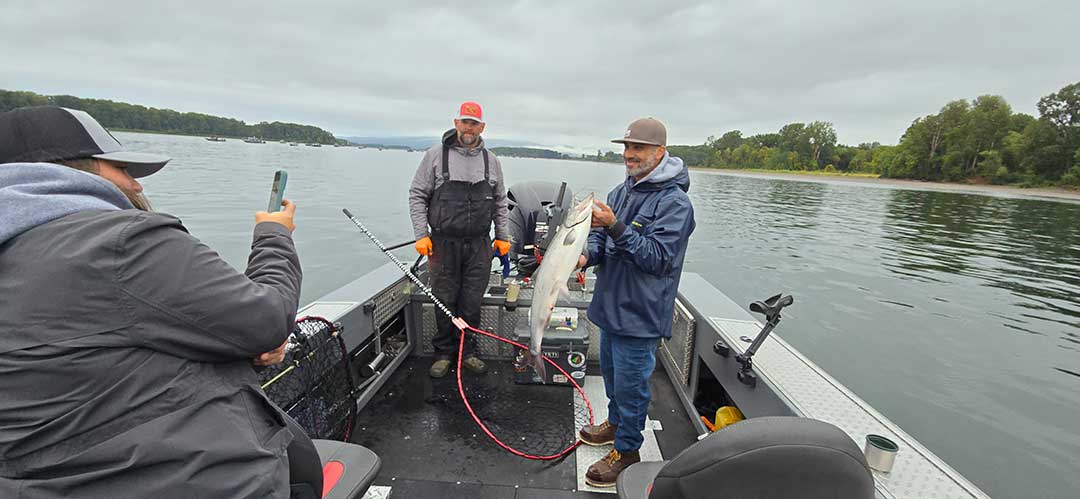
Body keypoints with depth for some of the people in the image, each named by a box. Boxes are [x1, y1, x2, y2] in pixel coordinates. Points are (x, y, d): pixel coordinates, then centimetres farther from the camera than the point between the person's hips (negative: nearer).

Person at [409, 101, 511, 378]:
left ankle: (467, 351, 23)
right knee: (445, 300, 6)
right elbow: (417, 195, 2)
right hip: (444, 243, -2)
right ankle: (443, 353, 23)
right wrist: (421, 234, -6)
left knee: (472, 302, 7)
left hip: (479, 245, 2)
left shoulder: (491, 160, 10)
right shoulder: (436, 155, 1)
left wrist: (503, 236, 9)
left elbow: (500, 202, 16)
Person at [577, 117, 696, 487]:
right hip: (611, 304, 8)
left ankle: (626, 450, 25)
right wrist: (587, 254, -8)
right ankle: (616, 423, 46)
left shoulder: (674, 202, -16)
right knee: (611, 371, 23)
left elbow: (657, 257, -23)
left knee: (630, 381, 5)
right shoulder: (622, 191, 8)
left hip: (640, 313, -8)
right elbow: (601, 237, 13)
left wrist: (616, 227, -31)